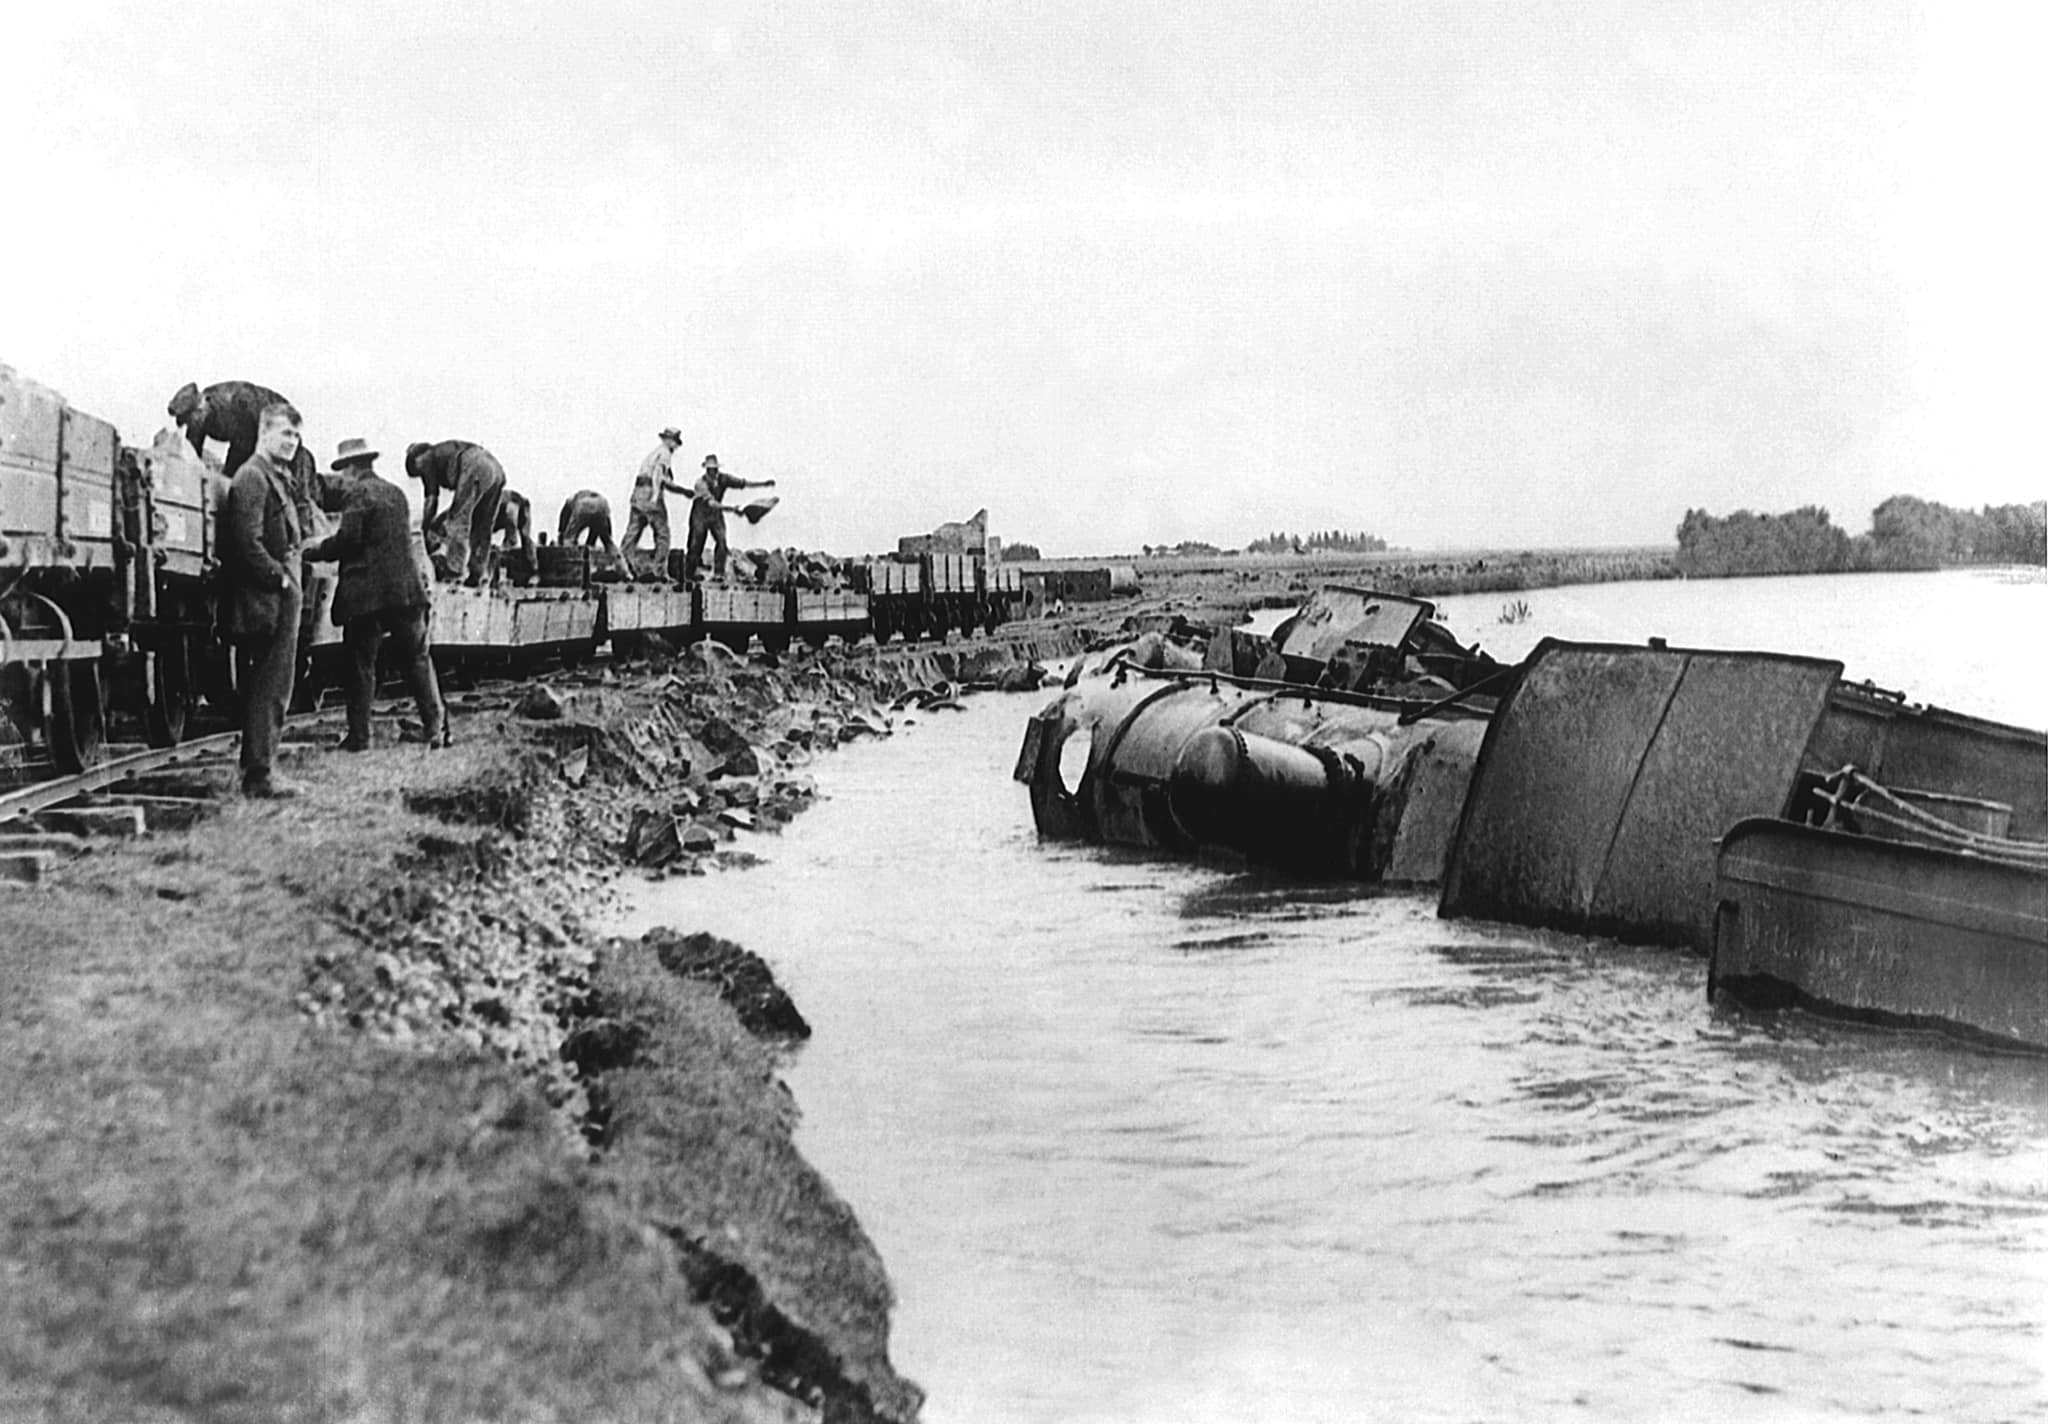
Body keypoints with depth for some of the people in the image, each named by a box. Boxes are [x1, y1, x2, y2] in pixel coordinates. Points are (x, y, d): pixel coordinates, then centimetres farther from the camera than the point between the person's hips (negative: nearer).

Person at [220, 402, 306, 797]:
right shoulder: (252, 477, -11)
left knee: (273, 690, 13)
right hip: (264, 600, -10)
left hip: (282, 599, 10)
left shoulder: (278, 478, 21)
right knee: (267, 689, -8)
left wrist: (290, 580, 12)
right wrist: (279, 577, -15)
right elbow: (248, 543, -20)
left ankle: (257, 770, 19)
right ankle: (258, 775, -5)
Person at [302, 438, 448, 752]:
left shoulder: (357, 493, -7)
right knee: (417, 658, 9)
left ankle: (359, 735, 2)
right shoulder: (396, 493, 16)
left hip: (367, 593, -6)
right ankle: (435, 725, 4)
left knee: (361, 664, 0)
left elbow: (347, 539, -16)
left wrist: (313, 550, -2)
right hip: (406, 588, 6)